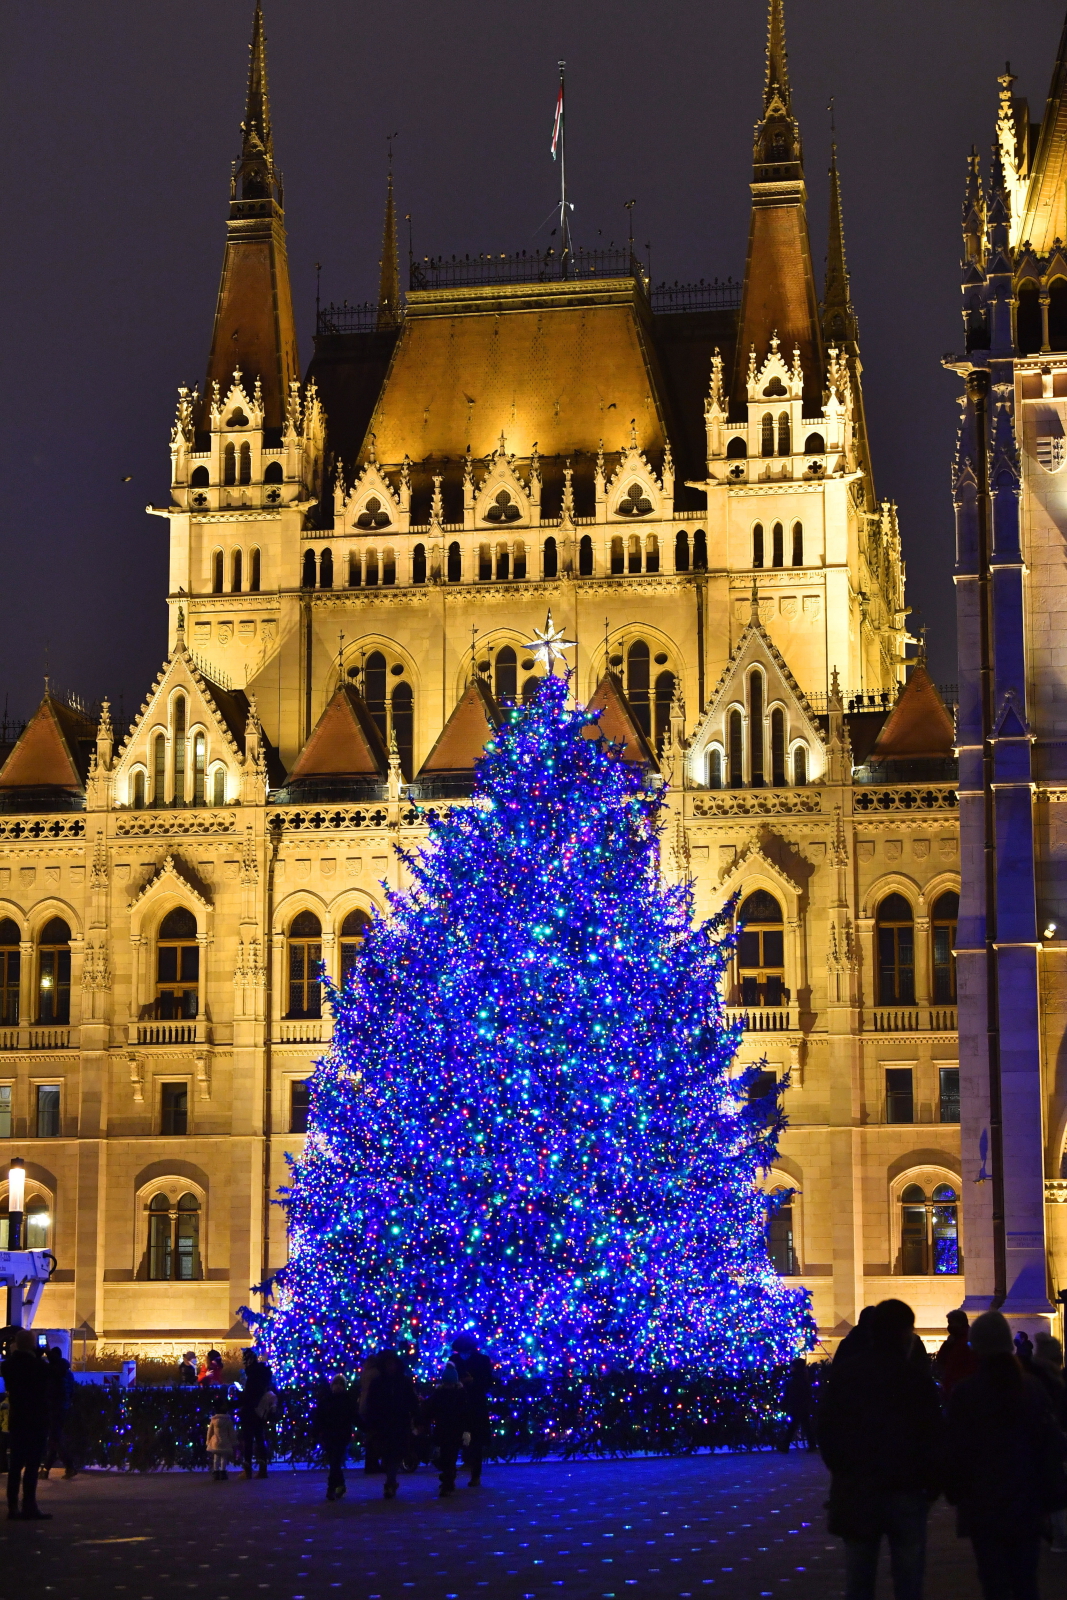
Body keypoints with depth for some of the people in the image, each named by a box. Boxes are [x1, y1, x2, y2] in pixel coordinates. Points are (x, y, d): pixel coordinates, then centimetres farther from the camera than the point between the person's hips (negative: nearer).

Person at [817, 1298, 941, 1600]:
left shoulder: (844, 1372, 2)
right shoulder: (915, 1374, -8)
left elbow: (827, 1431, 5)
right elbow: (932, 1435, -9)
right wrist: (932, 1483, 3)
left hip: (855, 1492, 3)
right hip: (905, 1490, -3)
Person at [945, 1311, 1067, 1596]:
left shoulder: (965, 1393, -10)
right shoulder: (1033, 1388, 1)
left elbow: (956, 1451, -7)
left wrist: (955, 1492, 7)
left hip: (985, 1506, -3)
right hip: (1028, 1505, 3)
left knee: (994, 1584, 1)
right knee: (1026, 1583, 11)